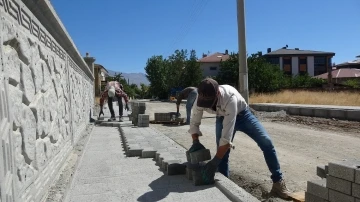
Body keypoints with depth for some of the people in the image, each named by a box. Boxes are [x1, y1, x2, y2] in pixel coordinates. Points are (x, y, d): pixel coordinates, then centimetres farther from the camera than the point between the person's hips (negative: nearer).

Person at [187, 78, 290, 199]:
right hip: (222, 118, 3)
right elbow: (194, 123, -10)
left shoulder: (230, 97, -44)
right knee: (222, 153, -7)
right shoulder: (200, 99, -29)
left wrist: (214, 162, -47)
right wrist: (195, 142, -27)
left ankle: (278, 182, 2)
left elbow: (227, 134, -46)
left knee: (266, 142, -14)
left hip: (242, 114, -3)